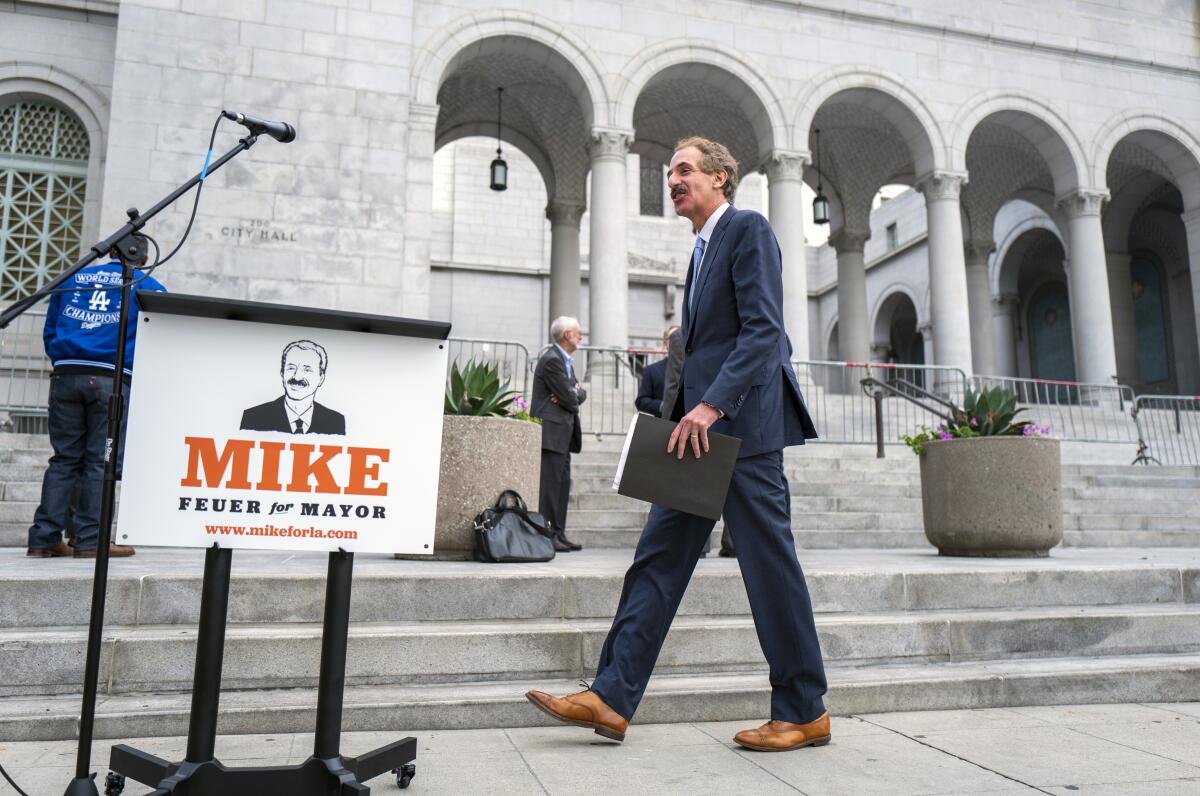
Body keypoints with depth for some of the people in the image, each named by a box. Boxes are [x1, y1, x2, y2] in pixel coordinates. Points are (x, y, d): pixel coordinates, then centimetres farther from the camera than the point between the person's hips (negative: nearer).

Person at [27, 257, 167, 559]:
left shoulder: (73, 279, 20)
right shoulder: (147, 286, 8)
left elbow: (49, 332, 19)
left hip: (65, 376, 4)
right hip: (112, 378, -4)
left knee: (64, 458, 8)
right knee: (100, 461, -1)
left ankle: (44, 537, 6)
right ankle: (89, 540, -1)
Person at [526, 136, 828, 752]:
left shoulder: (748, 229, -4)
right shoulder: (703, 248, 24)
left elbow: (763, 330, -16)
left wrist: (710, 406, -24)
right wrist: (688, 414, 14)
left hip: (742, 423, -9)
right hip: (701, 427, 9)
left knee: (770, 564, -2)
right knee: (657, 558, 4)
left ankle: (803, 713, 12)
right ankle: (611, 699, 7)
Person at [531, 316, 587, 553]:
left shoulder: (565, 360, 20)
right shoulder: (552, 359, -13)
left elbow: (581, 393, 15)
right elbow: (568, 397, -16)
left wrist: (573, 394, -6)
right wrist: (575, 396, 5)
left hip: (562, 434, 10)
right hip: (551, 431, -10)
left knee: (562, 483, 10)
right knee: (550, 484, -9)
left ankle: (558, 534, 15)